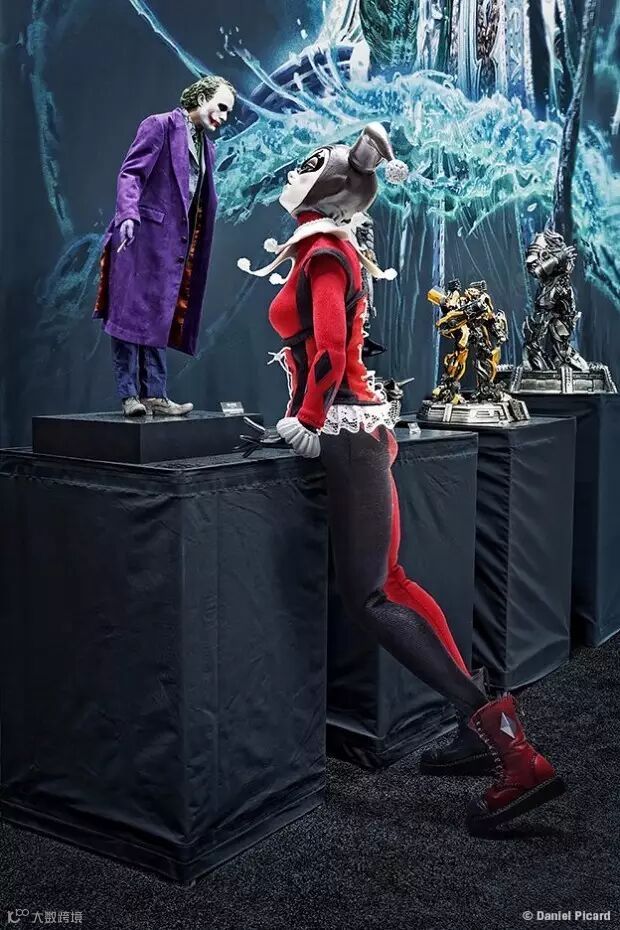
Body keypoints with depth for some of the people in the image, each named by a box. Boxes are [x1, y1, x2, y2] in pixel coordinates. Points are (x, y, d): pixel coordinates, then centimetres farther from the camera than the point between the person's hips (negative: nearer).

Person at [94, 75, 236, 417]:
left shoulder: (207, 147, 21)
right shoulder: (160, 125, -1)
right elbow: (131, 173, -11)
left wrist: (194, 251, 16)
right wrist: (128, 214, -26)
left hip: (173, 244, 7)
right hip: (143, 236, -7)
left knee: (158, 320, 6)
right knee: (131, 314, -5)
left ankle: (154, 395, 7)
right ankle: (129, 395, -3)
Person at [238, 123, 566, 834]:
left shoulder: (323, 251, -10)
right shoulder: (331, 250, 18)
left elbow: (329, 351, -21)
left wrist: (306, 427, -13)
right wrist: (301, 421, 20)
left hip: (346, 433, -10)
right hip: (353, 429, 10)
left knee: (369, 600, -11)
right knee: (389, 585, 11)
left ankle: (512, 751, -12)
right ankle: (485, 727, 13)